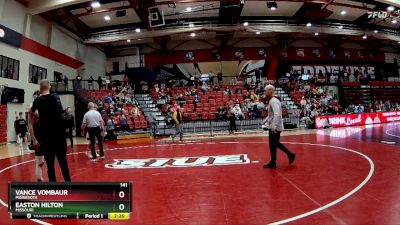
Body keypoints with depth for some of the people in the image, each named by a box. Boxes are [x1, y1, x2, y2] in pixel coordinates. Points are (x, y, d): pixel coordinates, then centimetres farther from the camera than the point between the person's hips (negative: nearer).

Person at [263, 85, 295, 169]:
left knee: (273, 145, 1)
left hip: (274, 127, -10)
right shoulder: (274, 100, 13)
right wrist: (265, 120, 25)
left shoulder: (273, 101, -18)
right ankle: (290, 154, 21)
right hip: (275, 127, 10)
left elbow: (277, 114, -29)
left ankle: (272, 163, 12)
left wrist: (274, 126, -33)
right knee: (275, 143, 18)